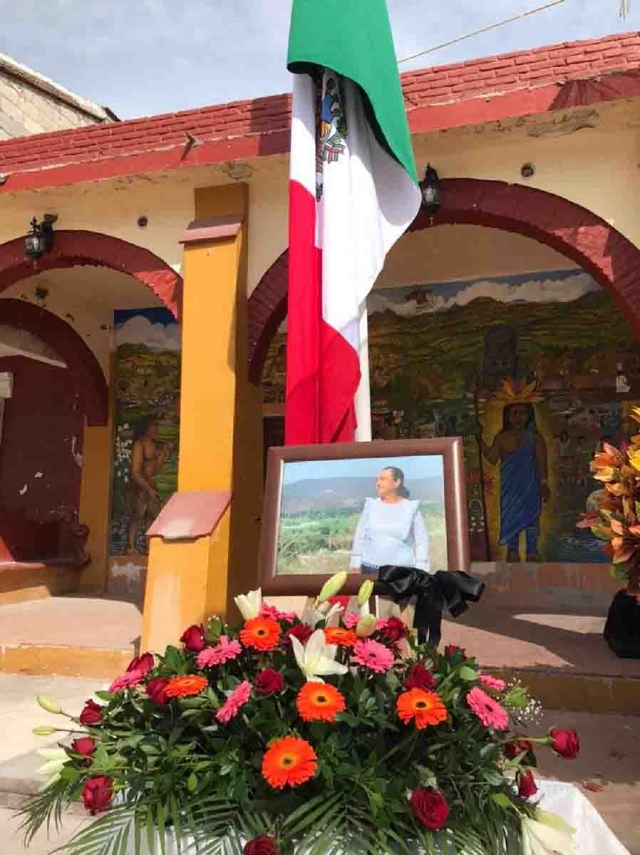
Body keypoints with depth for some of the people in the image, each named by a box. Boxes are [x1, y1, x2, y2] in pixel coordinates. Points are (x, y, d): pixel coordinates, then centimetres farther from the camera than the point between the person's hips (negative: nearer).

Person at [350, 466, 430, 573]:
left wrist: (420, 572, -3)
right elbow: (359, 537, 9)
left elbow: (421, 541, 2)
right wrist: (356, 567, 5)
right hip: (370, 569, 2)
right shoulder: (370, 506, 6)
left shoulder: (411, 508, 1)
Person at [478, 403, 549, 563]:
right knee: (510, 516, 5)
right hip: (509, 487, 1)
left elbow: (542, 462, -5)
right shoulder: (501, 438, -1)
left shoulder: (535, 437, -6)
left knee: (531, 516, 7)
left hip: (530, 486, -1)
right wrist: (480, 439, -10)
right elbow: (493, 458, -5)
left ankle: (532, 551, 19)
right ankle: (513, 551, 17)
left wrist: (544, 484, -8)